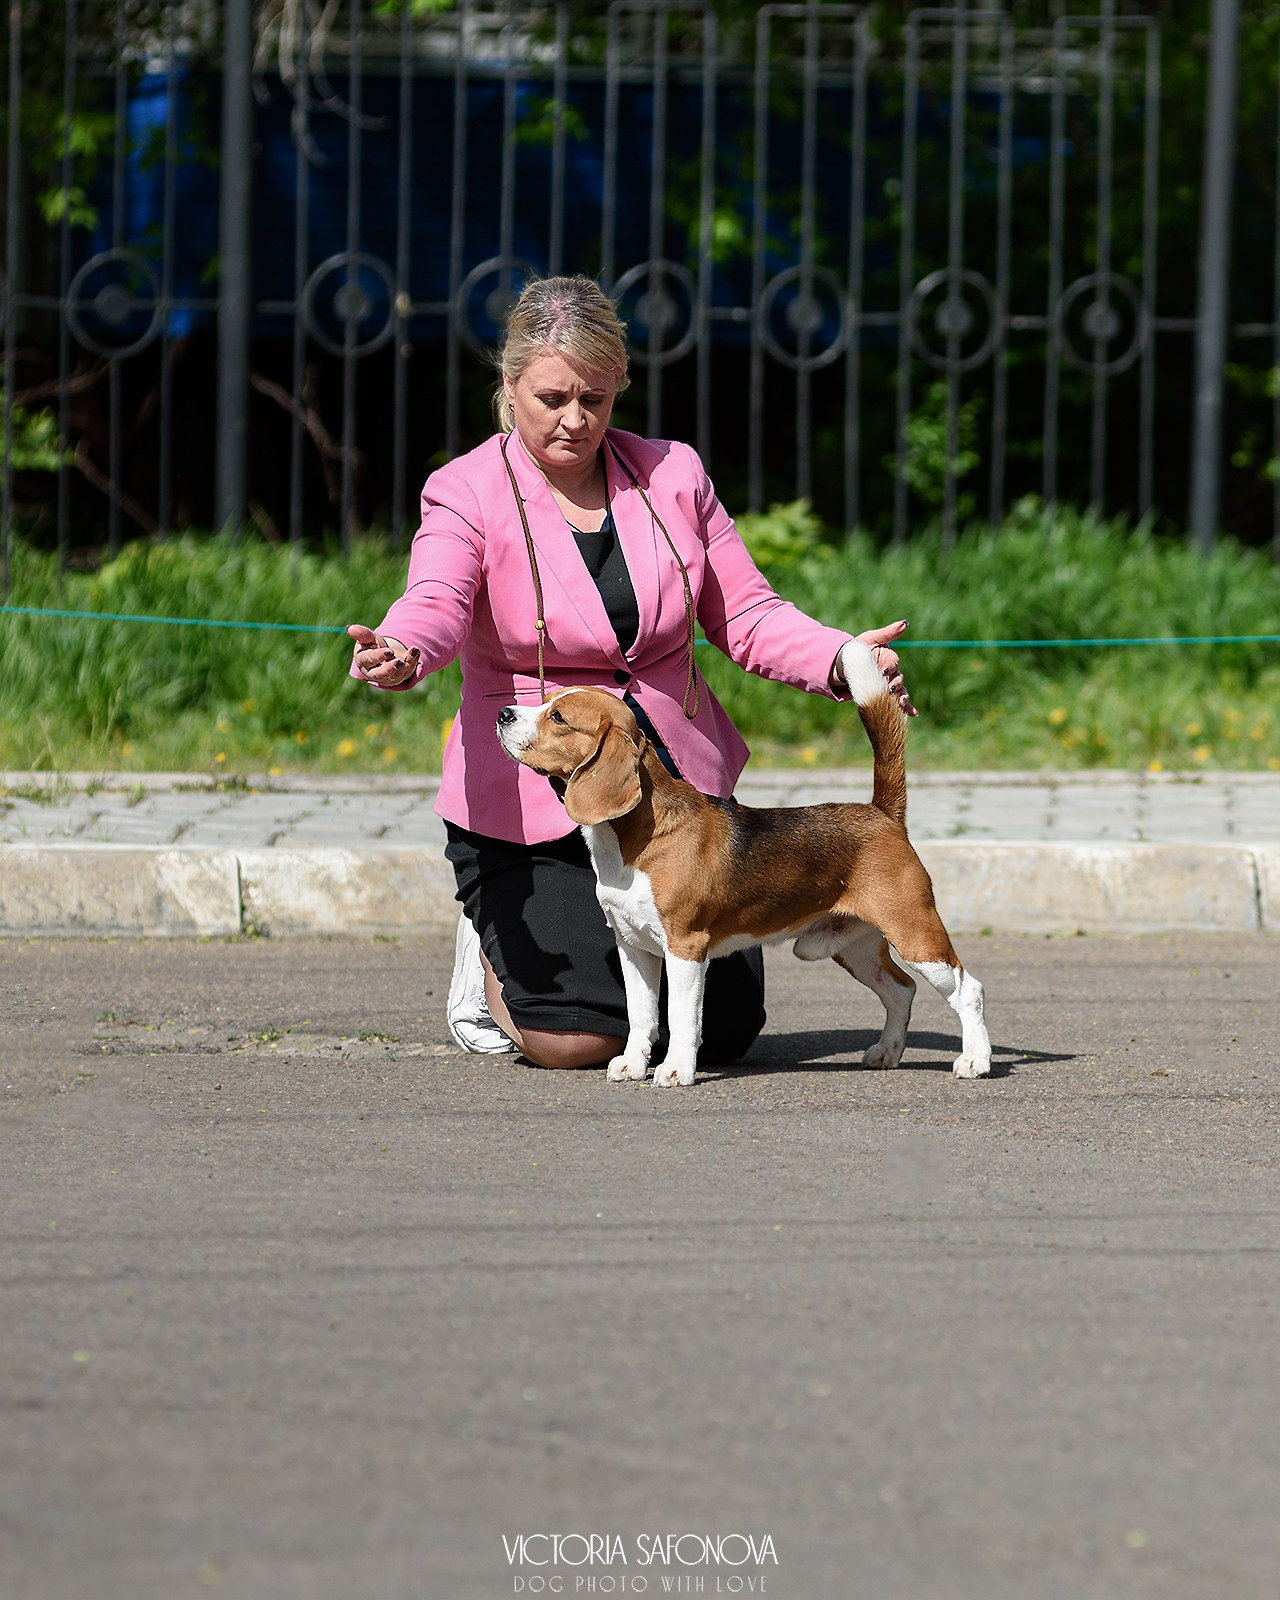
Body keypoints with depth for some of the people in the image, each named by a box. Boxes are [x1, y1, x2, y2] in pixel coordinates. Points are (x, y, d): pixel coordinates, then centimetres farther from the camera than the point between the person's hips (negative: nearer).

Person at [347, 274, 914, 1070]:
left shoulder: (672, 475, 4)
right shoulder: (468, 492, -8)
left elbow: (747, 616, 4)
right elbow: (436, 605, -27)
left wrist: (839, 660, -15)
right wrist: (400, 654, -51)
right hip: (532, 802, -4)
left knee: (724, 1028, 1)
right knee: (577, 1039, -18)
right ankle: (493, 947, 17)